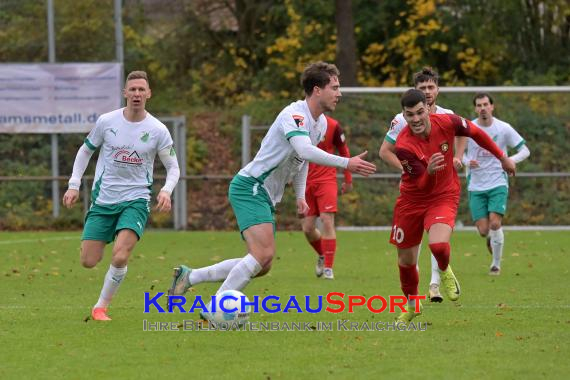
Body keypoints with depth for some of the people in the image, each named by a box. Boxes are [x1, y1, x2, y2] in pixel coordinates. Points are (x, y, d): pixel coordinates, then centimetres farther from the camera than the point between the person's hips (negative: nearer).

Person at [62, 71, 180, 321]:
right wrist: (74, 185, 5)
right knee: (88, 262, -3)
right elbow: (86, 150, 12)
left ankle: (101, 306, 1)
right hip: (103, 199, 2)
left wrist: (166, 191, -16)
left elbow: (173, 168, 4)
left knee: (120, 257, -22)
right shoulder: (106, 121, -3)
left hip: (136, 200, -2)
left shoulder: (157, 130, -5)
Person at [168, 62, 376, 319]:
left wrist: (300, 196, 14)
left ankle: (188, 276, 17)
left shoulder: (321, 123, 12)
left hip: (266, 197, 10)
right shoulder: (295, 114, -19)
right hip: (250, 188, -10)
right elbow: (305, 151, -37)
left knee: (262, 265, 8)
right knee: (264, 253, -24)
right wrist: (346, 163, -38)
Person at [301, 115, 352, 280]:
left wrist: (348, 180, 7)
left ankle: (328, 268, -10)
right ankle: (322, 256, 32)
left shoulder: (332, 126, -6)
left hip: (326, 179, -2)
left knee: (327, 220, -15)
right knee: (308, 228, 2)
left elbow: (344, 152, 6)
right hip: (306, 181, 3)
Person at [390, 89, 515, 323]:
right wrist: (429, 171, -48)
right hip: (412, 199, 0)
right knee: (406, 260, 9)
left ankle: (444, 271, 10)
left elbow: (476, 133, 3)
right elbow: (423, 186, -24)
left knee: (439, 245, -28)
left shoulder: (446, 123, -19)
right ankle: (411, 305, 39)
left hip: (444, 196, 0)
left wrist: (502, 158, 13)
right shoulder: (404, 145, -25)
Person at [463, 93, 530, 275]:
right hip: (476, 186, 1)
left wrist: (510, 160, -19)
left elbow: (525, 150, 1)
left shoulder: (503, 128, -5)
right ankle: (491, 239, 34)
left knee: (494, 223, -18)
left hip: (498, 184, -1)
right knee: (483, 230, -4)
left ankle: (496, 264, 1)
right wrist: (467, 161, -11)